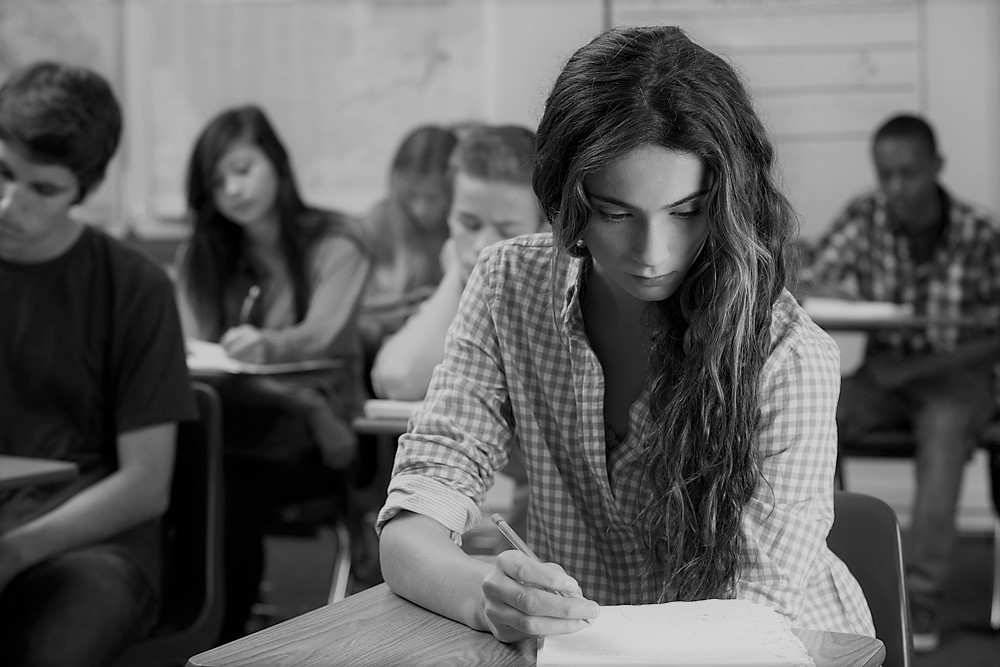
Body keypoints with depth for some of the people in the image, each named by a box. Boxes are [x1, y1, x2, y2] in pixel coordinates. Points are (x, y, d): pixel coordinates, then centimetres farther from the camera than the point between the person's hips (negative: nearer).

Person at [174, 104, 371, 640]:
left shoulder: (334, 244, 2)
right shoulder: (201, 258, 16)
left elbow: (320, 335, -16)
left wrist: (269, 346, -39)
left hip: (305, 439, -3)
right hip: (232, 426, 3)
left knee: (226, 494, -31)